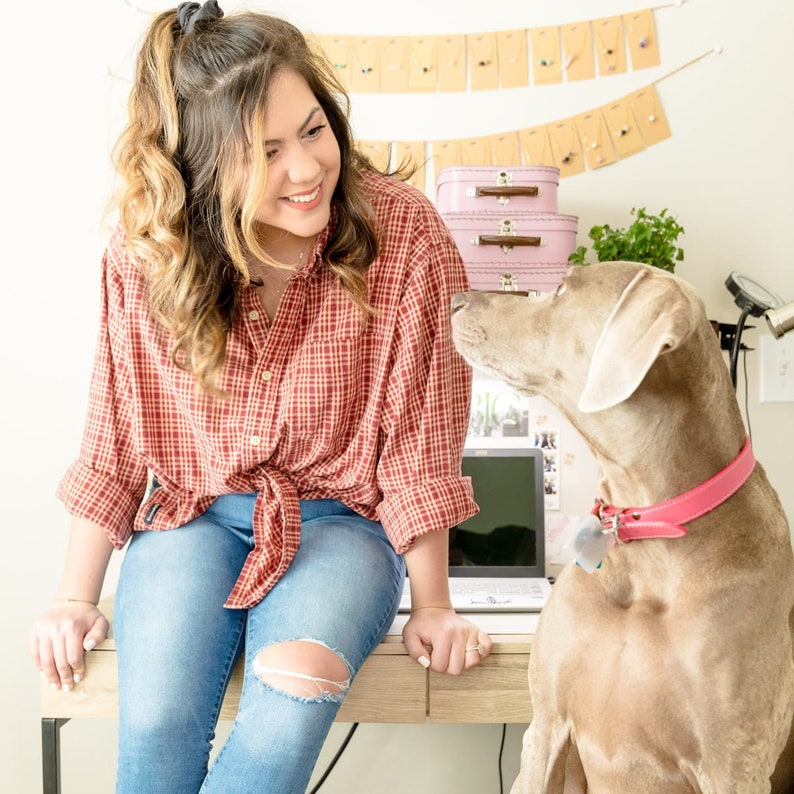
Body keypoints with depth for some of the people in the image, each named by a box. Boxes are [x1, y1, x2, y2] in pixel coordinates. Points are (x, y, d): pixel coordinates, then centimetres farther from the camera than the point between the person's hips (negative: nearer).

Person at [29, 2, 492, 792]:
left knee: (292, 702, -28)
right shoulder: (146, 250, -10)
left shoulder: (403, 230, -16)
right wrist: (76, 598, 2)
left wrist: (432, 605, -5)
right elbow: (116, 433, 0)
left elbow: (418, 433, -10)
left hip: (340, 520, -1)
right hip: (194, 514, 2)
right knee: (155, 721, -22)